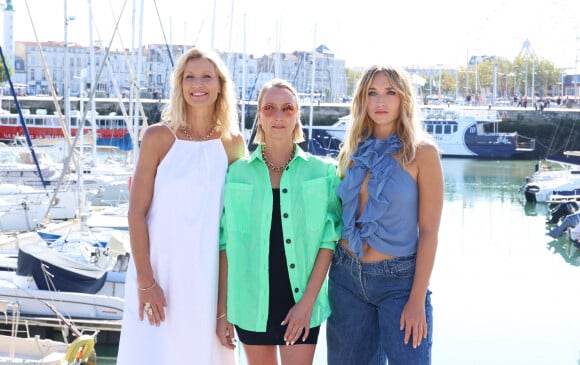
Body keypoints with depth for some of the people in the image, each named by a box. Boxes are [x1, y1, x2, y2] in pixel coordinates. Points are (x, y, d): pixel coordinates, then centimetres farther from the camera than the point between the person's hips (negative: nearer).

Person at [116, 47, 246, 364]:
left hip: (209, 276, 2)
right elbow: (136, 212, -6)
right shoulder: (158, 137, -5)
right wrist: (145, 281, -12)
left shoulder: (233, 144, 2)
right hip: (159, 271, -2)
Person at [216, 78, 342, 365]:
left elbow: (328, 241, -3)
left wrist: (307, 302, -11)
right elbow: (226, 245, 4)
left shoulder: (322, 172, 0)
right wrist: (222, 310, 1)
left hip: (301, 301, -1)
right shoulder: (237, 173, 3)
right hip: (251, 302, 2)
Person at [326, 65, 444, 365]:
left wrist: (417, 299, -14)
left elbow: (428, 231, -9)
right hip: (346, 276, 4)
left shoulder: (422, 152, -7)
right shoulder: (352, 151, 6)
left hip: (399, 280, -4)